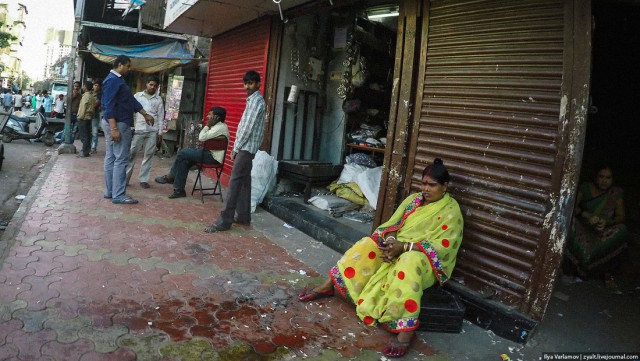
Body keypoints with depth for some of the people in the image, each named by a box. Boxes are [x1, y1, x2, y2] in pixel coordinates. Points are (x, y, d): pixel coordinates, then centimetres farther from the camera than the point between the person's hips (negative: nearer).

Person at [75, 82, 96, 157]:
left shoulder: (86, 96, -13)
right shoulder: (92, 96, 15)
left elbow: (83, 108, -16)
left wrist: (80, 117, -13)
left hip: (84, 118, -9)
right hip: (89, 117, 9)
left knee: (84, 135, -7)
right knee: (87, 135, 12)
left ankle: (85, 152, -6)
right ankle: (86, 149, 17)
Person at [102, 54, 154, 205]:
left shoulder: (118, 80, 18)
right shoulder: (112, 80, -14)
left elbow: (131, 100, 25)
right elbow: (109, 106, -21)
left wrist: (145, 114, 28)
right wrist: (114, 128, -27)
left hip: (116, 124, 11)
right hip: (117, 124, -11)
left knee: (111, 158, 11)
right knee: (121, 159, -9)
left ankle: (110, 191, 17)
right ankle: (118, 195, -7)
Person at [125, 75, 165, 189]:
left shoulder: (158, 99, 10)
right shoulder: (137, 96, 8)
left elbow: (160, 116, 8)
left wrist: (159, 132, 2)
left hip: (152, 131, 1)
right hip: (138, 129, -1)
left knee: (149, 155, 3)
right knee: (131, 154, 0)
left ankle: (143, 179, 10)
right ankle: (125, 178, 6)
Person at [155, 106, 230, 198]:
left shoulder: (220, 128, -18)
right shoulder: (220, 126, 15)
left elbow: (201, 138, -22)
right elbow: (205, 137, 16)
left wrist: (208, 125, -14)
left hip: (212, 157, -10)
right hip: (211, 153, 10)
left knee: (182, 153, -8)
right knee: (184, 161, 2)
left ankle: (170, 177, 10)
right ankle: (179, 190, 3)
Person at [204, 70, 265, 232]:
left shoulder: (256, 100, -12)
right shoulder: (253, 100, 19)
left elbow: (249, 127, -18)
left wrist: (236, 147, -12)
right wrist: (238, 146, 14)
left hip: (246, 147, -10)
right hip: (246, 147, 10)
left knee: (235, 182, -12)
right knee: (244, 182, 11)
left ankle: (224, 221, -13)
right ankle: (244, 216, 16)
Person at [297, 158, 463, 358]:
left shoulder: (451, 211, -9)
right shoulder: (413, 199, 8)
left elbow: (442, 246, -18)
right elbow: (392, 224, 6)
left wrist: (403, 247, -26)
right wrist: (390, 241, -18)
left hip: (427, 258, -6)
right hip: (398, 246, 6)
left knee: (409, 262, -40)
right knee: (367, 245, -16)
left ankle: (405, 330, -42)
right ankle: (328, 286, -7)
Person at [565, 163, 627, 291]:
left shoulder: (616, 193, 3)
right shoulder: (585, 188, 0)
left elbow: (621, 217, -4)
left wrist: (607, 222, -26)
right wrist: (587, 215, -29)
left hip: (605, 231, 0)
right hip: (583, 228, 0)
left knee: (621, 230, -31)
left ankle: (607, 272, -18)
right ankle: (571, 261, -13)